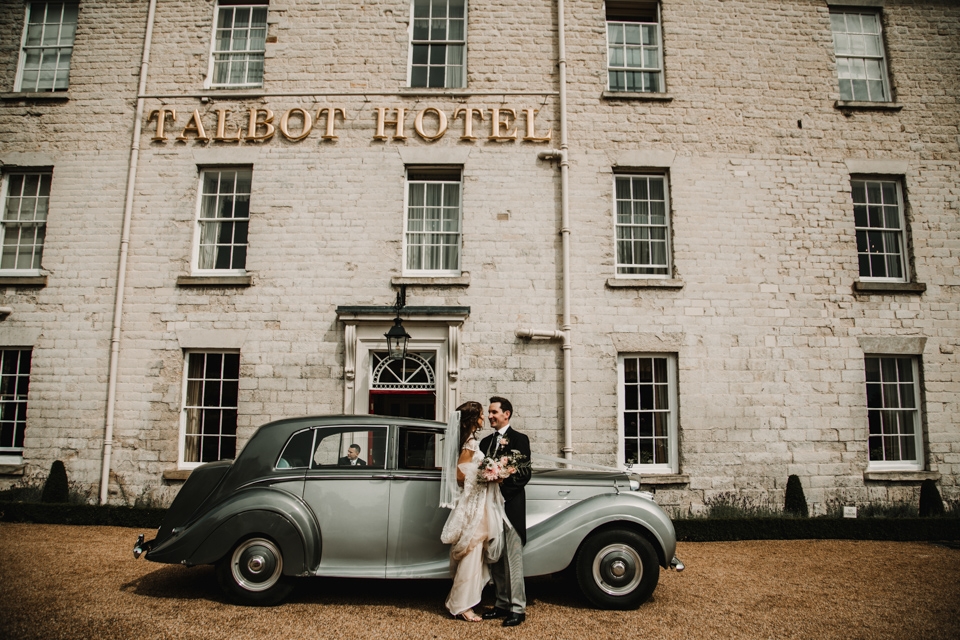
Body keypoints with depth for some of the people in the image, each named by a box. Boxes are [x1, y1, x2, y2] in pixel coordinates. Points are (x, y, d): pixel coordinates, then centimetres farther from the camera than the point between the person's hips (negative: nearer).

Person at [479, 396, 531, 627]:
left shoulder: (519, 439, -3)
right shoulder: (485, 442, 15)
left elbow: (525, 474, -9)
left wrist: (503, 491, -17)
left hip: (511, 506, -6)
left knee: (512, 558, -3)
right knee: (495, 559, 10)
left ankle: (517, 608, 4)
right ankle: (502, 603, 20)